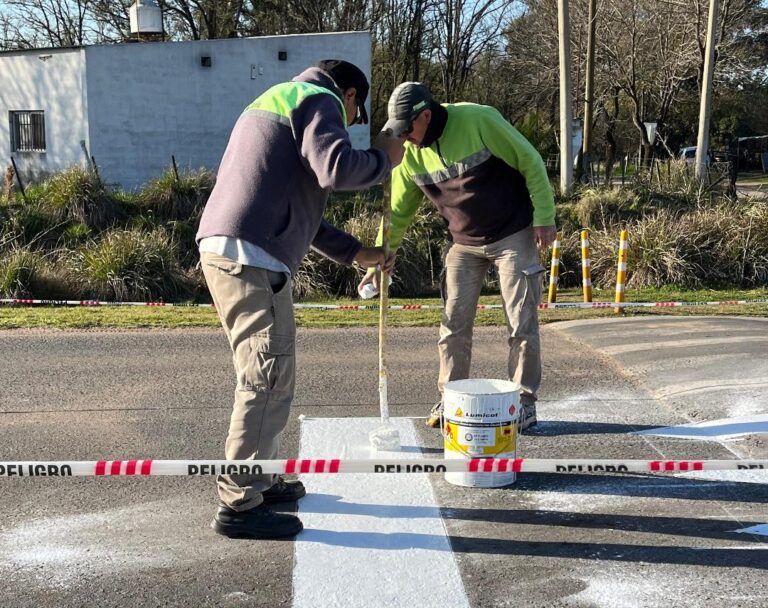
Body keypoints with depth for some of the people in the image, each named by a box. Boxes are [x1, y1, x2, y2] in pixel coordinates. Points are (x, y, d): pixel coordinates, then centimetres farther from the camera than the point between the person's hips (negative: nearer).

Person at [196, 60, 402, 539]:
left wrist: (354, 252, 32)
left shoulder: (274, 101, 32)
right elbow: (336, 169, -19)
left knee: (270, 375, 18)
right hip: (252, 256, -10)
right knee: (268, 379, -7)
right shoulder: (318, 101, 1)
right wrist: (383, 159, 2)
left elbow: (298, 205, 33)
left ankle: (259, 480, 27)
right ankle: (239, 504, -4)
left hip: (221, 247, 10)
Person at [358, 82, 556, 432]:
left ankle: (524, 402, 12)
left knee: (521, 322, 0)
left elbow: (530, 163, -15)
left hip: (514, 235, -4)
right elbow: (398, 211, 3)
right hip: (465, 243, 5)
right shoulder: (410, 153, -5)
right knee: (454, 323, 3)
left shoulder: (479, 121, -21)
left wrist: (544, 218, -16)